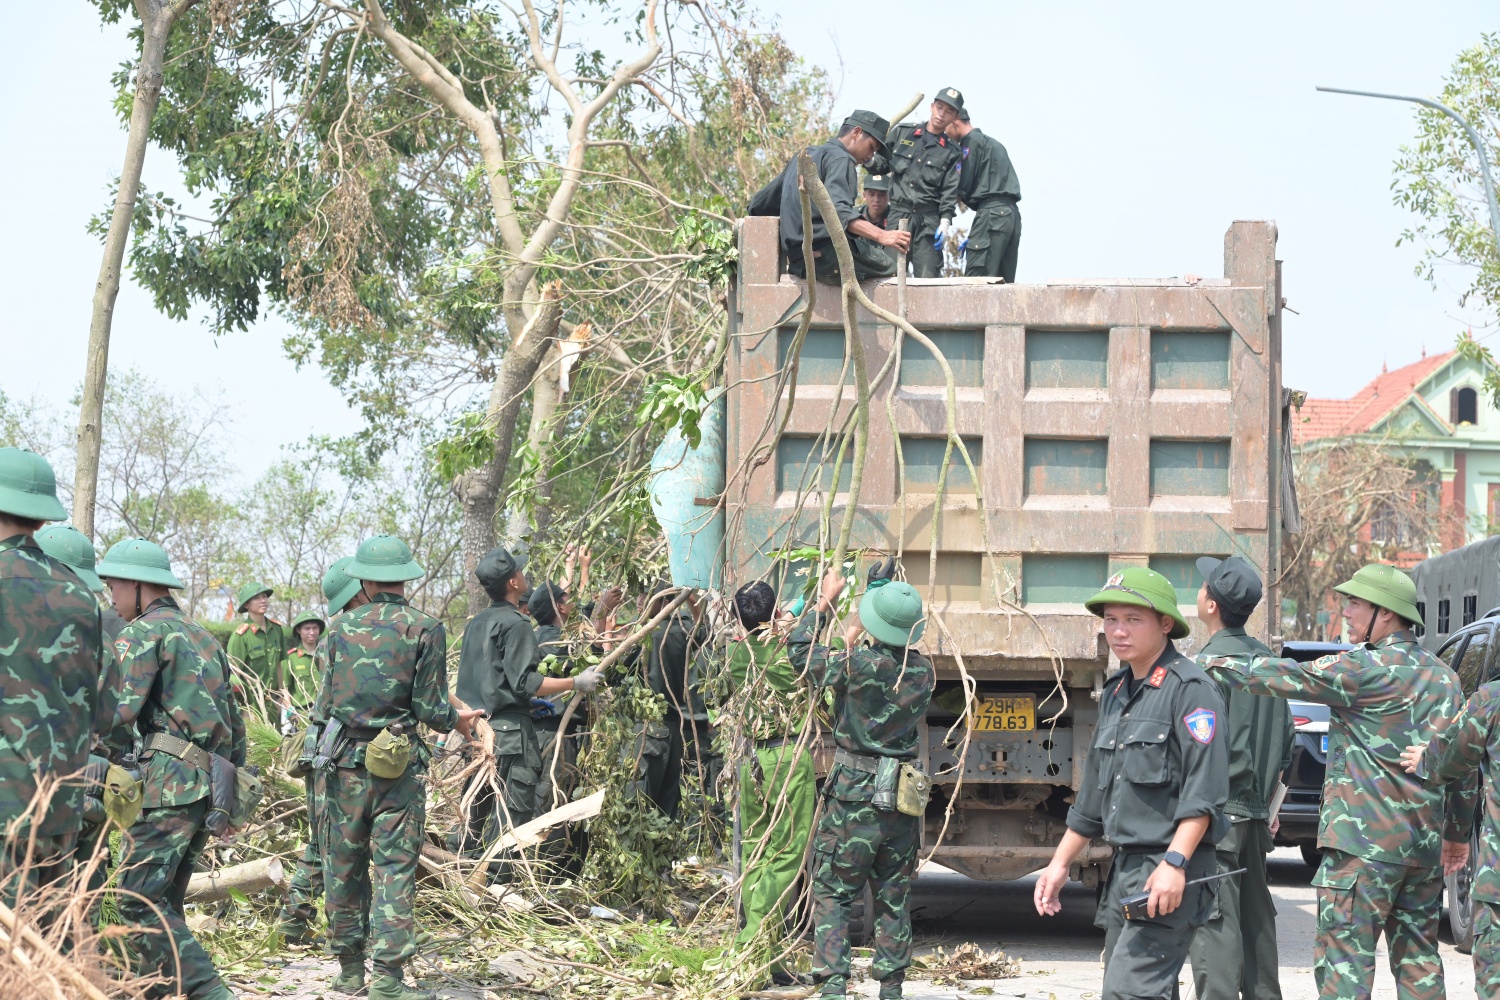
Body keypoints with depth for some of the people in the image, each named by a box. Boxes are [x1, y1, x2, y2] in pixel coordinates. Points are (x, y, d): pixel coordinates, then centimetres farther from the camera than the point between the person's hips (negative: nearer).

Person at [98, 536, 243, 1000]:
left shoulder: (143, 632, -3)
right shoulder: (204, 637, 24)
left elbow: (119, 713, -15)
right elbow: (234, 722, 25)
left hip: (169, 783, -9)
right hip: (210, 786, 9)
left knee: (139, 901, -12)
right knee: (165, 903, 11)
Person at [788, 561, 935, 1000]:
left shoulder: (856, 666, -13)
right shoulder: (922, 671, 0)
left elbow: (800, 650, 3)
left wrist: (826, 602, 13)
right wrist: (858, 646, 31)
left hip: (854, 793, -4)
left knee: (832, 893, 2)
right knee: (893, 898, 13)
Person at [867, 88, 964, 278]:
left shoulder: (952, 152, 10)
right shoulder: (902, 133, 12)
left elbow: (950, 191, 4)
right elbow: (883, 163, 16)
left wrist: (945, 221, -9)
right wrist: (869, 160, -7)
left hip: (929, 220, -1)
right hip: (898, 214, 1)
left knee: (929, 277, -8)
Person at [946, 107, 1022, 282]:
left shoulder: (971, 142, -2)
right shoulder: (993, 143, 26)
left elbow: (963, 188, -8)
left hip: (991, 211, -9)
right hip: (1012, 213, 9)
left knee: (975, 277, -13)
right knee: (1004, 280, 6)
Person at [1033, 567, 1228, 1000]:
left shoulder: (1189, 688, -9)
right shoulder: (1116, 693, 18)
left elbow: (1204, 790, -18)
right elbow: (1093, 793, 26)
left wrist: (1175, 863, -26)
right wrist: (1060, 863, 25)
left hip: (1171, 873, -9)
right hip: (1123, 868, 9)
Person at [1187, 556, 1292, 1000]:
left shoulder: (1212, 662, -14)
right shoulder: (1267, 660, 13)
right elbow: (1285, 741, 19)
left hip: (1217, 813, -9)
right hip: (1254, 814, 9)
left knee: (1214, 925, -10)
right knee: (1256, 919, 14)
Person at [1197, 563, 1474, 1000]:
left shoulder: (1368, 668, -12)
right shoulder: (1444, 677, 13)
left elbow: (1288, 678, -13)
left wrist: (1213, 664, -3)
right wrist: (1458, 833, 26)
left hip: (1366, 840, -8)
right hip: (1426, 845, 8)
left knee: (1344, 956, -6)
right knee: (1418, 960, 11)